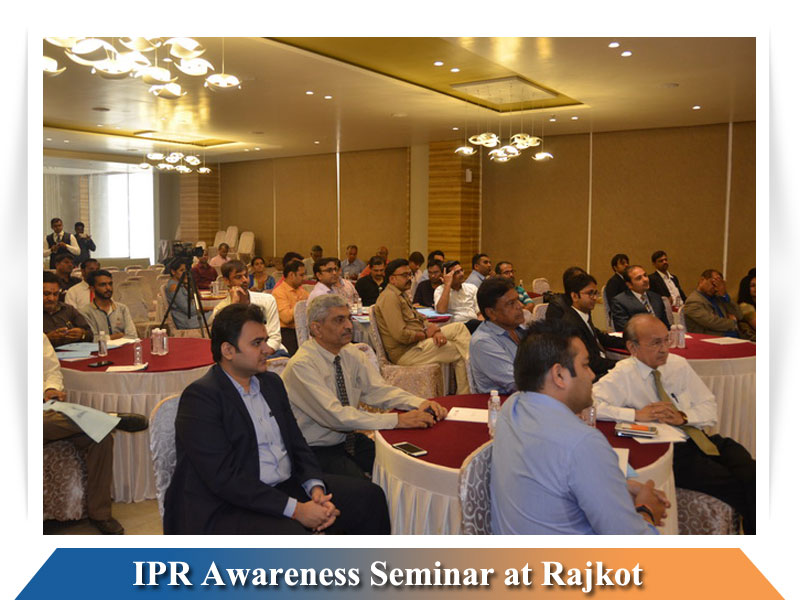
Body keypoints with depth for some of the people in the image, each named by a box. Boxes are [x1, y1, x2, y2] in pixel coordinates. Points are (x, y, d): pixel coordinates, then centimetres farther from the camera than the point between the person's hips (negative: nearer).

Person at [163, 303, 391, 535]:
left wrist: (316, 488, -8)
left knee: (369, 496, -3)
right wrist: (295, 509, -21)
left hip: (284, 488, 8)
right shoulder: (199, 397, -14)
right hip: (224, 511, -7)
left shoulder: (271, 383, 12)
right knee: (293, 534, -34)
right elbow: (224, 478, -20)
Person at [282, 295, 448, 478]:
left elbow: (377, 390, -2)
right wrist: (397, 420, -32)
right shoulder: (301, 365, -20)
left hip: (349, 440, 7)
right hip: (317, 449, -6)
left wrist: (421, 404, -20)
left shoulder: (351, 353, 3)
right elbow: (335, 415, -29)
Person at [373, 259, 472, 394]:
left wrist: (436, 331, -8)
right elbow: (401, 335, -26)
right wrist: (425, 334, -11)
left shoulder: (400, 295, 18)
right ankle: (463, 396, 0)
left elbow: (420, 319, 15)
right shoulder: (389, 297, -17)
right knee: (460, 353, -11)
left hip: (418, 341, 11)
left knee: (459, 327, 6)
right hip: (406, 352, -11)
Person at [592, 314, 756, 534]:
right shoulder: (623, 376, -6)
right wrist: (636, 414, -23)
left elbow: (709, 407, 13)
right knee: (734, 486, -23)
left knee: (751, 473, -20)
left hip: (700, 439, 6)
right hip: (667, 451, -6)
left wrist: (683, 416, -8)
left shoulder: (678, 364, 12)